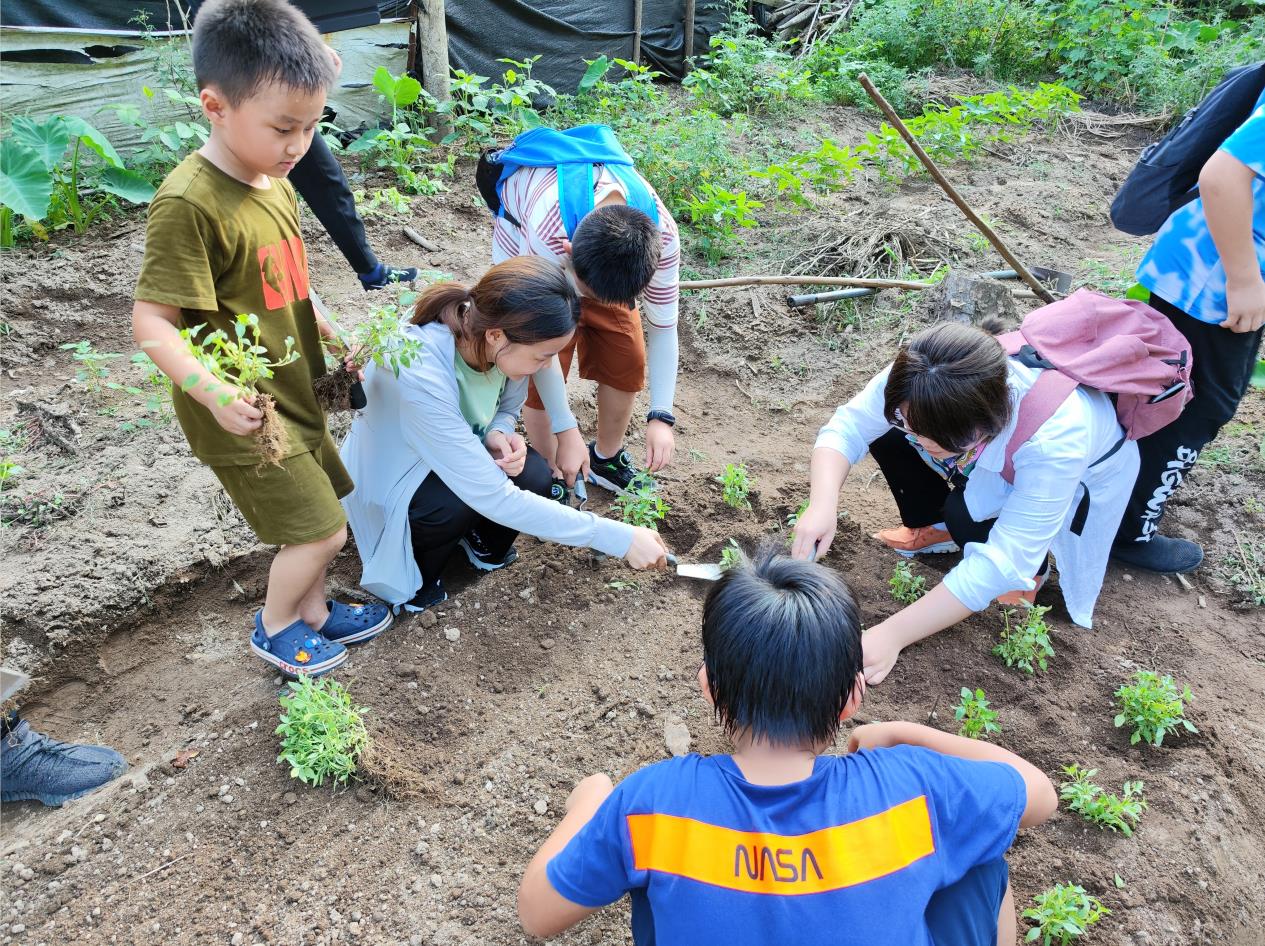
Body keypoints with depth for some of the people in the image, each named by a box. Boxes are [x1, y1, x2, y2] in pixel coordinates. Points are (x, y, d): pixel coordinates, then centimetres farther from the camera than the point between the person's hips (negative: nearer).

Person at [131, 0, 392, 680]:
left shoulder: (274, 181, 4)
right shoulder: (189, 204, -23)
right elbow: (151, 322, -23)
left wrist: (336, 334, 8)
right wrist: (212, 392, -35)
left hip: (292, 392, 8)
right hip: (241, 413, -8)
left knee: (316, 519, 19)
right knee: (321, 529, -1)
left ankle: (314, 612, 41)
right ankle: (275, 629, 24)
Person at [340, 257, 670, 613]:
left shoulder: (499, 344, -23)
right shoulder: (419, 374, -41)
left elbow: (508, 408, 0)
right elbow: (494, 499, -40)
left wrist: (499, 434, -27)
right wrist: (618, 538, -38)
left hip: (459, 458, 5)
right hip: (392, 477, -5)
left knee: (533, 477, -23)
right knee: (457, 503, -34)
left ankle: (484, 542, 9)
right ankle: (413, 575, -1)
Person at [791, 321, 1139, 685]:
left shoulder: (1055, 441, -44)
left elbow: (1001, 563, -44)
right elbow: (847, 427, -27)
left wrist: (893, 634, -47)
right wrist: (822, 505, -48)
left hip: (1081, 472, -4)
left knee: (968, 512, -33)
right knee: (886, 434, -18)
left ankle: (1031, 571, -1)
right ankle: (938, 528, 6)